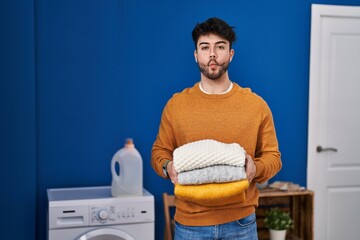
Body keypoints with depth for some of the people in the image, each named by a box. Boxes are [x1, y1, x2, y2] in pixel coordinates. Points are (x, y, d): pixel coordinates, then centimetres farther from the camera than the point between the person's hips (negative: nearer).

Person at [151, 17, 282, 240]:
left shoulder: (256, 104, -2)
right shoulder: (176, 104, 0)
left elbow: (272, 156, 4)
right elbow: (159, 151, 8)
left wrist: (256, 168, -17)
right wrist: (168, 167, -13)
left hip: (241, 222, 0)